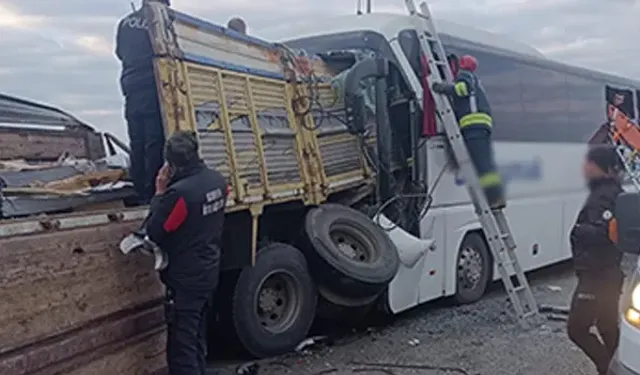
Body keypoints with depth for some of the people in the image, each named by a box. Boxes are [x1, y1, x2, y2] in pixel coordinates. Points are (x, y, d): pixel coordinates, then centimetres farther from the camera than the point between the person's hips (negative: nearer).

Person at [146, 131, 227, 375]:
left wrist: (160, 193, -7)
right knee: (197, 337, 21)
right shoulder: (217, 181, -1)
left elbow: (153, 232, -15)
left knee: (182, 344, 2)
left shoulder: (180, 192, -27)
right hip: (209, 271, 8)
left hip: (186, 278, -8)